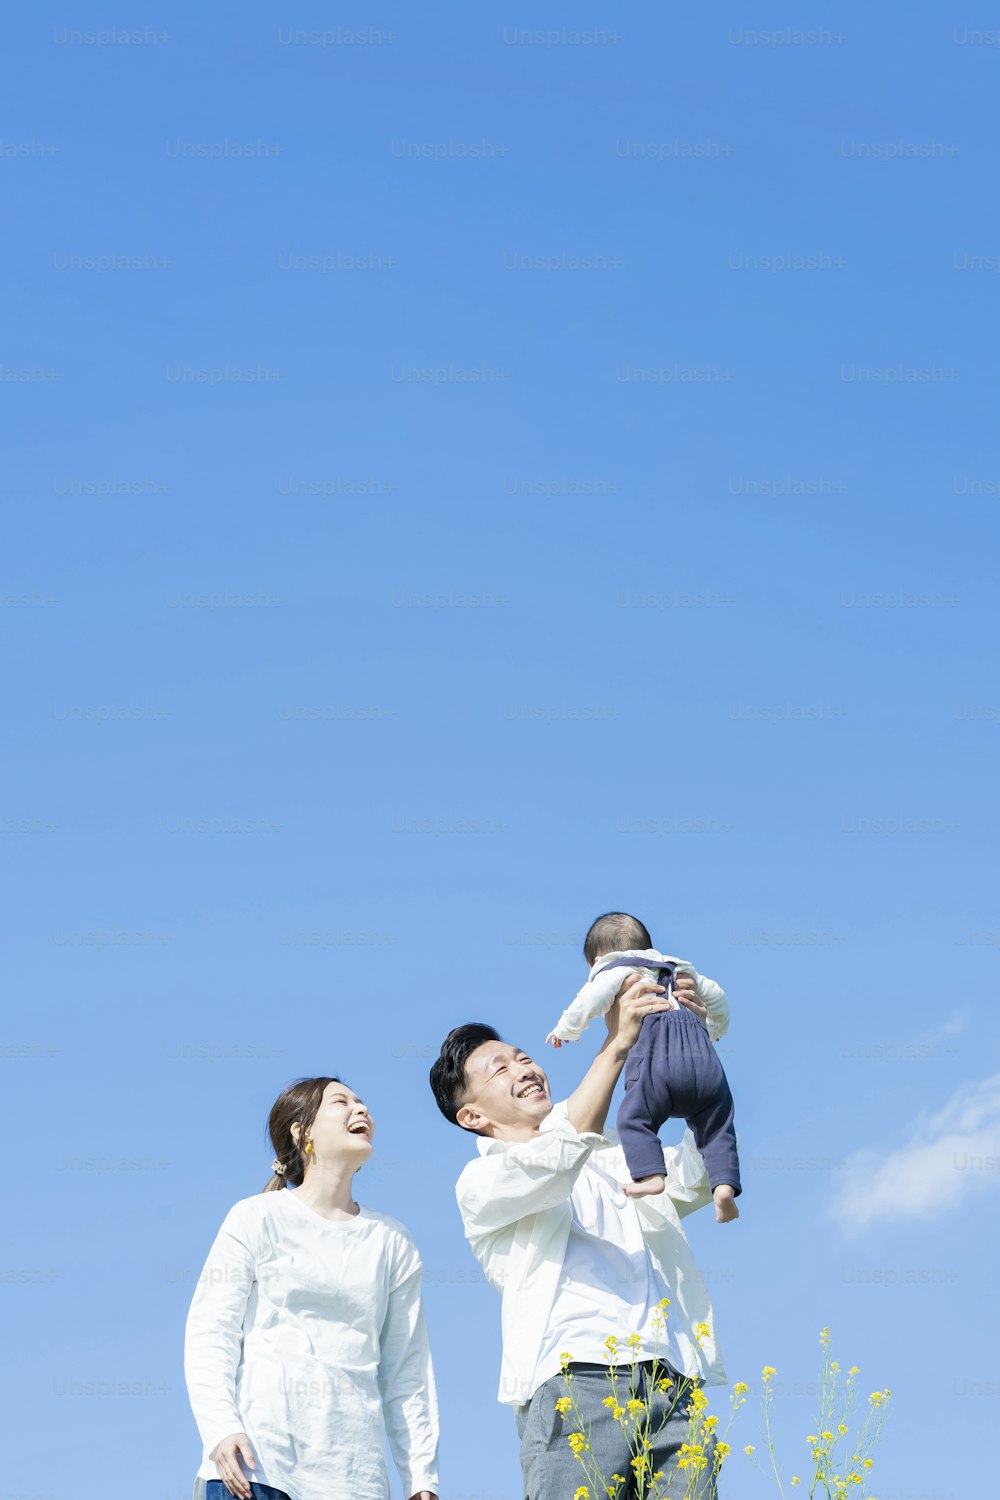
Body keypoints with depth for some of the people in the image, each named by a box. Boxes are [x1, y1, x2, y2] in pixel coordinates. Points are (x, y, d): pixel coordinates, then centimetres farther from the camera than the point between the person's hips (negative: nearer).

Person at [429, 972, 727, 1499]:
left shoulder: (617, 1158, 31)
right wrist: (616, 1044, -7)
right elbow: (556, 1159, -6)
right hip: (574, 1379, -4)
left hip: (673, 1384, 4)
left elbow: (697, 1180, 14)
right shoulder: (481, 1181, 14)